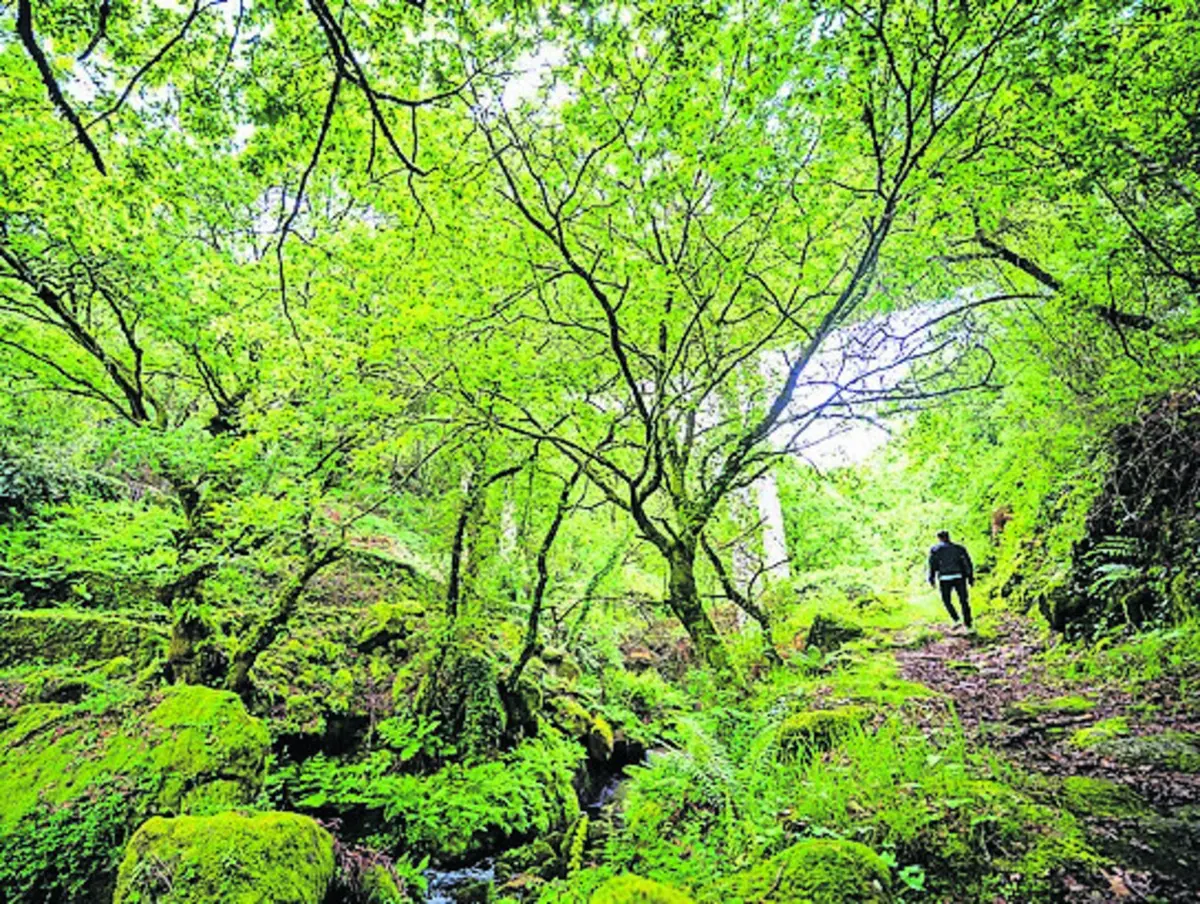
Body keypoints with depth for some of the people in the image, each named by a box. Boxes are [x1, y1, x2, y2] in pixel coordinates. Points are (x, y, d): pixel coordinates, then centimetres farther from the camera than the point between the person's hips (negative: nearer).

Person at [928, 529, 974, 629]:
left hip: (945, 579, -2)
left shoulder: (935, 550, 6)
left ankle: (956, 620, 1)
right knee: (964, 601, 10)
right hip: (959, 577, 2)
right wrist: (971, 578, 11)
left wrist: (932, 579, 3)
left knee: (946, 600, 16)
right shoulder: (959, 548, 14)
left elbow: (932, 566, -1)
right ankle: (968, 625, 7)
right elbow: (968, 564, 9)